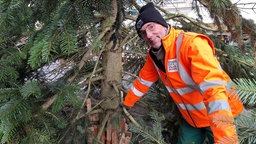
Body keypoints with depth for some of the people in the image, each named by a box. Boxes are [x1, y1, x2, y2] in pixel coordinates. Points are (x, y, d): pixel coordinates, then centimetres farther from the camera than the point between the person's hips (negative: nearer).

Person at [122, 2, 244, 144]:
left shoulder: (192, 44, -30)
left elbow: (214, 89, -41)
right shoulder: (153, 55, -5)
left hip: (221, 117, -6)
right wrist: (125, 104, 19)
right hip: (190, 119, 7)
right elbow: (142, 82, 13)